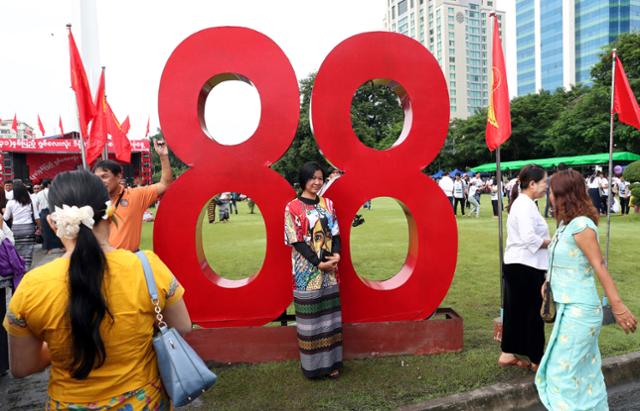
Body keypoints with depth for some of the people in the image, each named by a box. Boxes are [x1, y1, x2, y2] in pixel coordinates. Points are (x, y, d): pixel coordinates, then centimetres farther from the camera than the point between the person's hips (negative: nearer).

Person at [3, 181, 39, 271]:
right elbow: (36, 217, -1)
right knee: (28, 250, 2)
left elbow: (6, 218, 9)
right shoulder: (30, 202, 0)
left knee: (17, 251, 8)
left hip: (16, 228, 0)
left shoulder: (11, 203, -1)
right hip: (29, 227, 0)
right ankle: (26, 268, -1)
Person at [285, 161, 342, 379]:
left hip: (329, 269, 5)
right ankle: (313, 364, 18)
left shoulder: (328, 204, 8)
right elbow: (296, 241, -11)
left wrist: (336, 255, -11)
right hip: (307, 271, -4)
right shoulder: (293, 207, -7)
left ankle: (331, 361, 23)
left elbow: (335, 233, 7)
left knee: (329, 315, 11)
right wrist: (318, 263, -15)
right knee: (310, 318, 3)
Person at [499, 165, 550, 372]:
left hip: (517, 265, 10)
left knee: (516, 311, 16)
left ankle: (508, 354, 27)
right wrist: (551, 242, -12)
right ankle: (536, 360, 19)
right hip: (526, 267, -10)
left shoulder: (522, 203, 14)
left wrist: (546, 241, 5)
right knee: (532, 313, 4)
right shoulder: (525, 205, -18)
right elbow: (529, 238, -27)